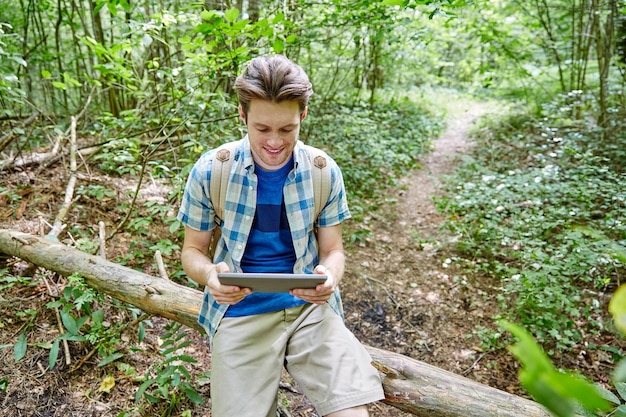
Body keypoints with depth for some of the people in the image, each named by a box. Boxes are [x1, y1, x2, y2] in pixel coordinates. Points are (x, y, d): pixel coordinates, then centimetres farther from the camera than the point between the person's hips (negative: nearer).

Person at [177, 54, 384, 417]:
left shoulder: (325, 172, -3)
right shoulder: (209, 172, -6)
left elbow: (332, 250, 5)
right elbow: (193, 250, 4)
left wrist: (330, 277, -19)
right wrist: (210, 274, -20)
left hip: (309, 305, 1)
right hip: (241, 312, 0)